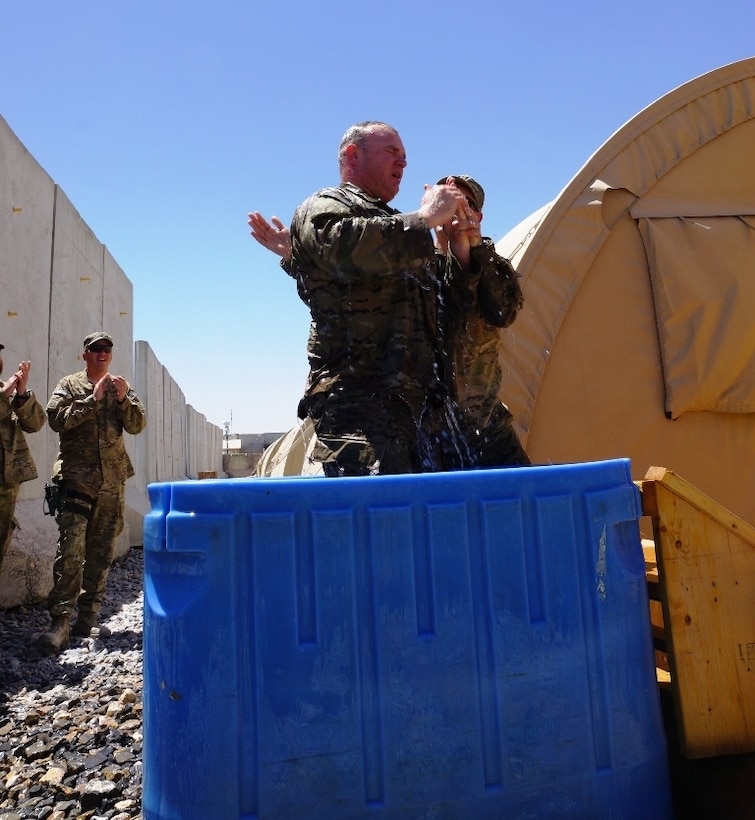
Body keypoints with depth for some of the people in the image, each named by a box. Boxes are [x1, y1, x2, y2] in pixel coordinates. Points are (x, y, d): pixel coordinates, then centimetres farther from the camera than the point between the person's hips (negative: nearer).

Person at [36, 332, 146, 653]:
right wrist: (93, 399, -13)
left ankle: (88, 617, 16)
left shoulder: (122, 387, 15)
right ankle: (60, 622, -7)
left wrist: (124, 399, -11)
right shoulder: (70, 384, 6)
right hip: (77, 476, -4)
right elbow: (56, 418, -8)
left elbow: (137, 425, 5)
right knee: (71, 550, -12)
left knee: (102, 552, 7)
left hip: (112, 479, 4)